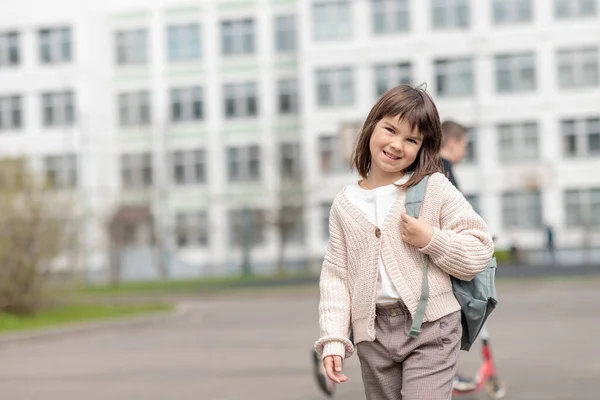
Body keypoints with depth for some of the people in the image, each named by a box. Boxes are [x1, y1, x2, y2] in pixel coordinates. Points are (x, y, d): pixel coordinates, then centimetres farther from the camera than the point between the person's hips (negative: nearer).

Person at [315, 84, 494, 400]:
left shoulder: (435, 188, -2)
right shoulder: (345, 204, 8)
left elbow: (480, 252, -2)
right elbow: (335, 275, 7)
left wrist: (432, 240, -17)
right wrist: (333, 338, -2)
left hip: (430, 328, -4)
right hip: (373, 332, 4)